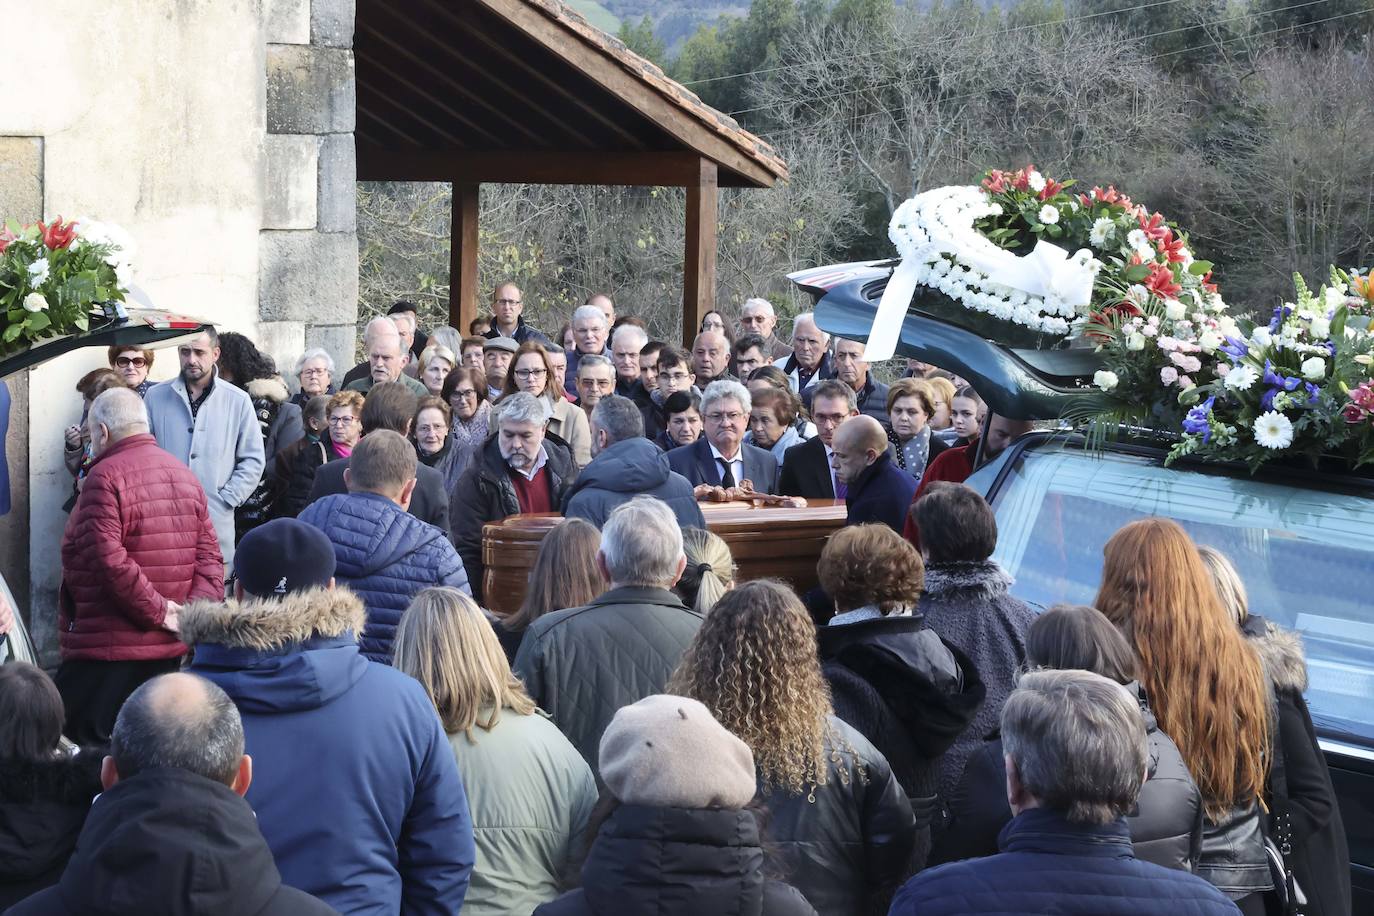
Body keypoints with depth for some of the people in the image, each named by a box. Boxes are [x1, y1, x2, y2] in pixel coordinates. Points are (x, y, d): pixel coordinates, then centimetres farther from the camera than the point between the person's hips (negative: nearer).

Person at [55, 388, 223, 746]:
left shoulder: (105, 477, -12)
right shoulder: (185, 476, 13)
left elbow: (109, 560, -22)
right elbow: (209, 558, 8)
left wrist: (157, 611, -15)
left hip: (106, 650, -8)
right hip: (169, 650, 8)